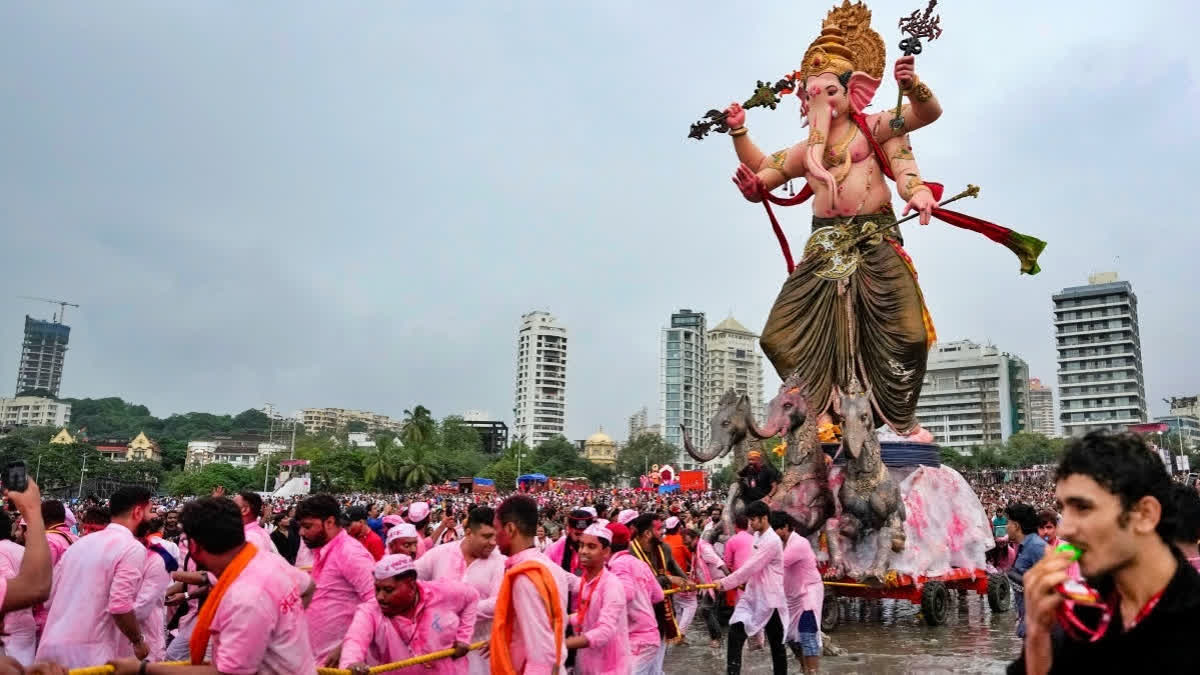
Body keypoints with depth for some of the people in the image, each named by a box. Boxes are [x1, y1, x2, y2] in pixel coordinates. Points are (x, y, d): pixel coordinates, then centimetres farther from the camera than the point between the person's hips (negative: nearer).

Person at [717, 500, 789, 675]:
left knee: (776, 643, 7)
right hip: (752, 595, 8)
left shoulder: (772, 541, -20)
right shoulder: (757, 536, 9)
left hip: (769, 598, -8)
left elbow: (751, 567, -23)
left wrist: (725, 583, -20)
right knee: (735, 633, -5)